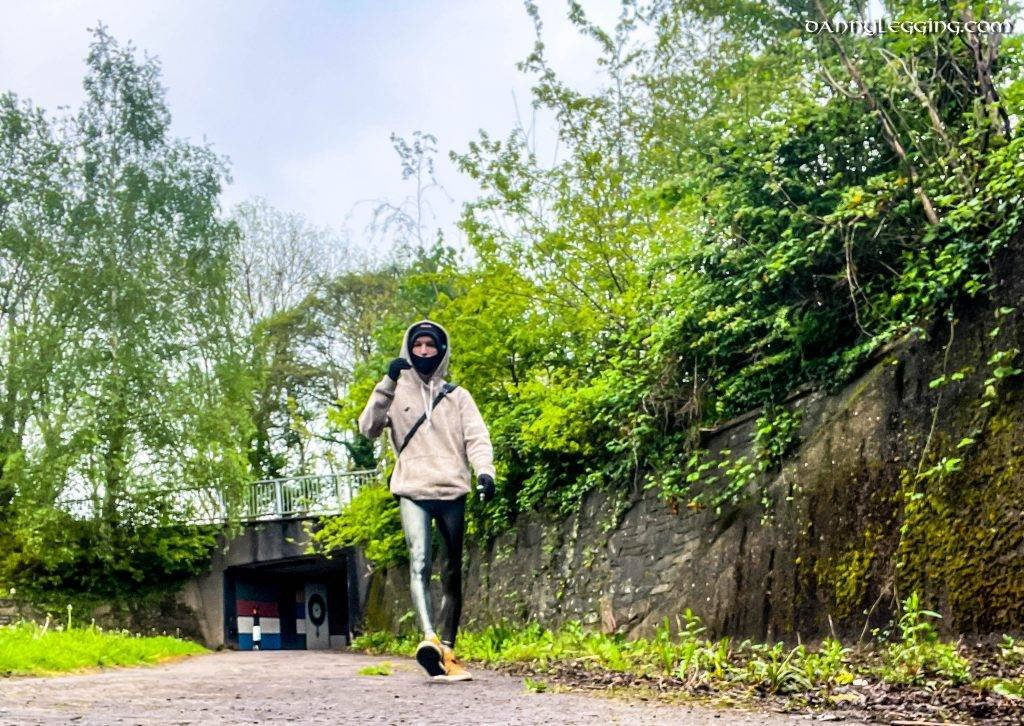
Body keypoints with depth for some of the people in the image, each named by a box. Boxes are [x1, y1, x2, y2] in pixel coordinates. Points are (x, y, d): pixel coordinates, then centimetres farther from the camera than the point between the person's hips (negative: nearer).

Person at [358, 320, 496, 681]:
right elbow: (368, 428, -2)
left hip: (453, 492, 2)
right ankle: (429, 637, -36)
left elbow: (476, 436, 2)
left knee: (453, 573, 4)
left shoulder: (457, 396, 13)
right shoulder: (397, 393, 11)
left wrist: (485, 470, -17)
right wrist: (386, 385, -12)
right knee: (419, 560, -22)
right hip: (413, 491, -2)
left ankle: (447, 651, 11)